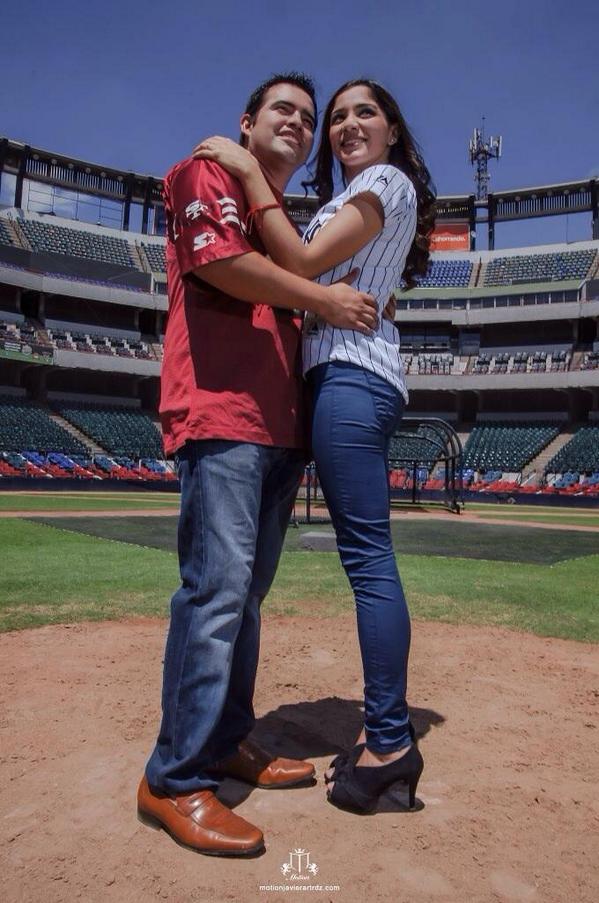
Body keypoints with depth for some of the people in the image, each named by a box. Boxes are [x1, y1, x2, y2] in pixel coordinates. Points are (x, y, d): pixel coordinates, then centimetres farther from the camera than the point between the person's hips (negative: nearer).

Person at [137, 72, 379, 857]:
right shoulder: (207, 174, 9)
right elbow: (217, 260, -9)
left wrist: (362, 306, 14)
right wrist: (323, 299, -5)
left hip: (282, 423, 9)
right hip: (222, 411, -8)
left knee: (247, 592, 9)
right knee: (219, 588, -14)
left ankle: (228, 740, 20)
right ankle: (175, 779, -3)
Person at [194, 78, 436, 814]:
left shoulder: (387, 181, 4)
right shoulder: (358, 196, 31)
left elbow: (300, 264, -8)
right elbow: (312, 271, 21)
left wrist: (248, 173, -3)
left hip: (352, 373, -10)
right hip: (360, 376, 10)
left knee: (368, 556, -12)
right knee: (367, 557, 6)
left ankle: (390, 743, -4)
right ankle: (386, 730, 14)